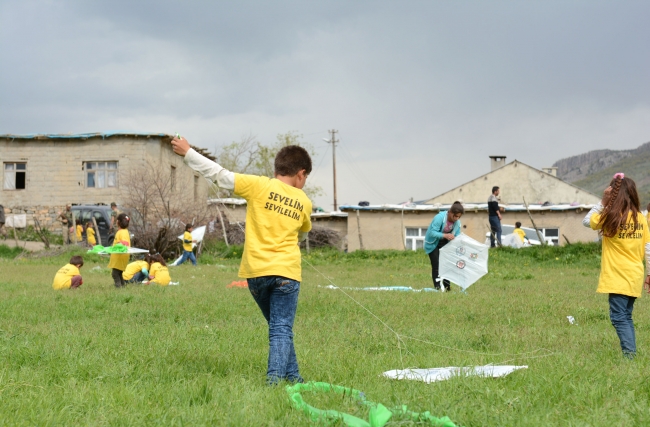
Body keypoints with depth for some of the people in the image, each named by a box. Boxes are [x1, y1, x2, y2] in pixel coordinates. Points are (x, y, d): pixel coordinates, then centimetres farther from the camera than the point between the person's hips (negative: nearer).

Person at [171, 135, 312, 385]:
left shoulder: (259, 186, -1)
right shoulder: (304, 202, 7)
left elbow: (220, 175, -2)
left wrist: (188, 153, 5)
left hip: (255, 271, 1)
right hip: (286, 271, -1)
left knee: (278, 326, 17)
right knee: (282, 330, -2)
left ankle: (292, 376, 20)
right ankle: (275, 377, -18)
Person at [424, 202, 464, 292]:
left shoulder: (457, 222, -8)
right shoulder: (439, 218, -28)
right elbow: (432, 232, -31)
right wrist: (445, 235, -43)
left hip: (444, 244, 6)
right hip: (433, 244, -5)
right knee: (436, 265, -11)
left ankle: (446, 285, 5)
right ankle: (438, 287, -8)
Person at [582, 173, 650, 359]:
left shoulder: (611, 216, -10)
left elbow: (586, 221, 5)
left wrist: (603, 202, 3)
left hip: (618, 278, -6)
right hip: (635, 278, 6)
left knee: (619, 317, -7)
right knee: (626, 317, 15)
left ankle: (630, 354, -18)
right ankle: (632, 353, 13)